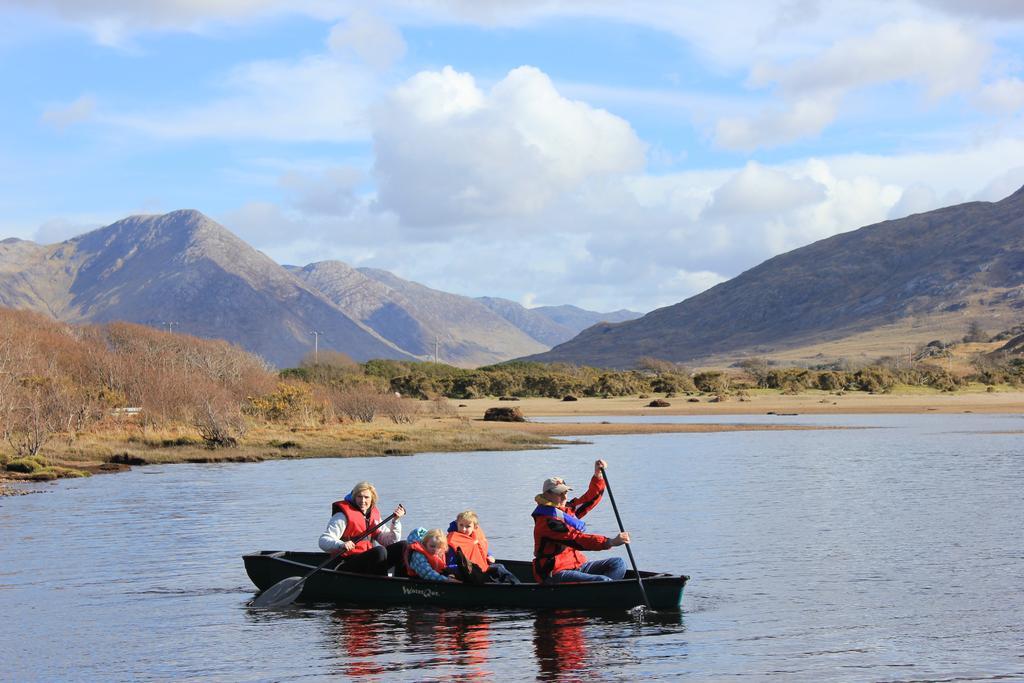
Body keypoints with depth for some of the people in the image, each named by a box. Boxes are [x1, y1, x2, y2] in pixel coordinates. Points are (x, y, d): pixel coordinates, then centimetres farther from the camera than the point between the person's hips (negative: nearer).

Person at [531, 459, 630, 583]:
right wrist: (610, 542, -34)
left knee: (618, 564, 2)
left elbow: (590, 499, 24)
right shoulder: (547, 522, -18)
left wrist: (598, 475, 6)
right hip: (554, 575, -10)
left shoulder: (567, 509, 13)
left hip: (576, 566, 10)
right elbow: (577, 539, -27)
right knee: (604, 581, -27)